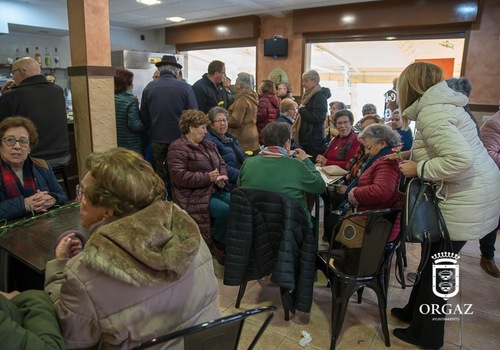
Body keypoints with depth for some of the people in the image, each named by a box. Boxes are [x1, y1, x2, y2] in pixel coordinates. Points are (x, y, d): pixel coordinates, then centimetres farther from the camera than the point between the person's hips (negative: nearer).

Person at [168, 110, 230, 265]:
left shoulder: (207, 145, 19)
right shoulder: (178, 148, -7)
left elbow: (221, 163, 19)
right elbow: (180, 176, -18)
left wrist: (222, 177, -5)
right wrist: (207, 177, -21)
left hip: (215, 190, 8)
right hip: (194, 196, -8)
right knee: (225, 210, -27)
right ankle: (217, 246, -3)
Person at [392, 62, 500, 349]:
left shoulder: (430, 113, -20)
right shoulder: (441, 103, 10)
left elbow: (460, 159, -29)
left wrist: (418, 169, -17)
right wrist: (411, 157, 10)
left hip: (467, 201, -9)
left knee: (437, 263, 5)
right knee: (435, 257, 19)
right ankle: (416, 312, 37)